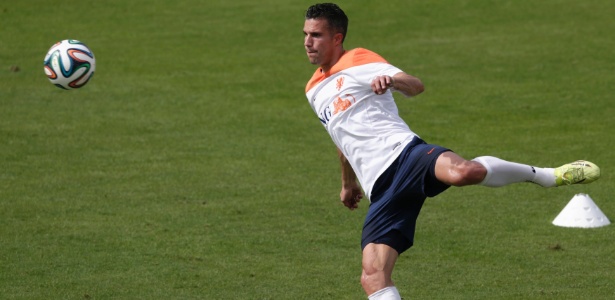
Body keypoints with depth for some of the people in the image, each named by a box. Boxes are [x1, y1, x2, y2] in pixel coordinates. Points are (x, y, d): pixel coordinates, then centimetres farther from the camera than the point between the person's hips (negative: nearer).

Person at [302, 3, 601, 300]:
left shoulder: (357, 60, 5)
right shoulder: (314, 91, 25)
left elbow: (415, 86, -9)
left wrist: (391, 80, -31)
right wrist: (348, 182, 55)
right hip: (381, 190, 6)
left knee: (462, 172, -40)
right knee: (372, 276, -14)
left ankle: (546, 175, -14)